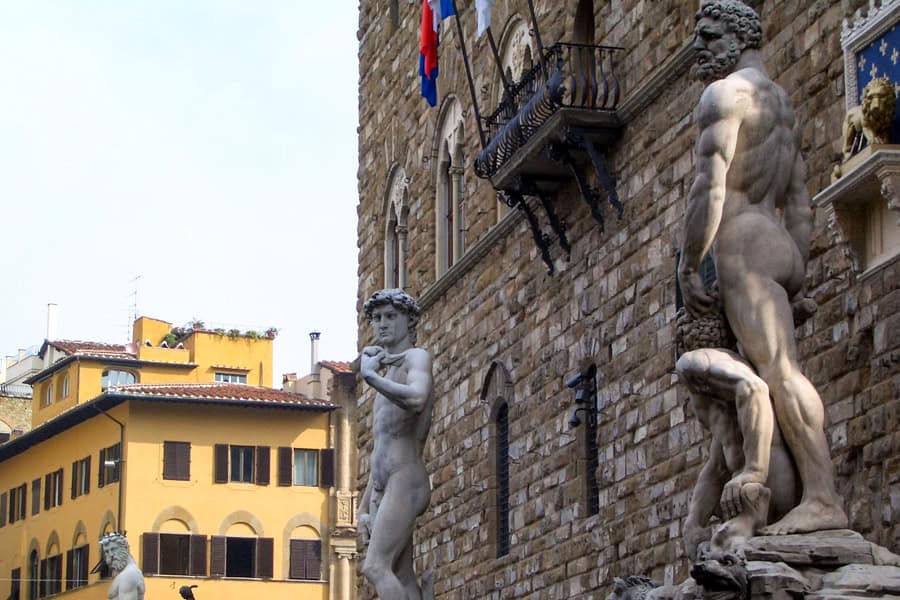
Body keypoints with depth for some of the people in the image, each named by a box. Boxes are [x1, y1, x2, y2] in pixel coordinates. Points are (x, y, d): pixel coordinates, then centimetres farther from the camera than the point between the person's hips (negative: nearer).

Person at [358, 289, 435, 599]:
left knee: (375, 566, -21)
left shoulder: (416, 358, 1)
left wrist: (371, 376, -20)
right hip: (382, 489, 9)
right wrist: (365, 507, 23)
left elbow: (416, 398, -25)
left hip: (405, 480, -9)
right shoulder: (387, 371, 28)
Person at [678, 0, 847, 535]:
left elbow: (711, 186, -15)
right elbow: (801, 206, 23)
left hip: (744, 246, -10)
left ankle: (824, 499, -26)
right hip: (782, 248, 10)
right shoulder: (780, 102, 26)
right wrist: (796, 279, 22)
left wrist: (687, 269, -14)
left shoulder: (726, 93, -3)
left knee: (779, 371, -18)